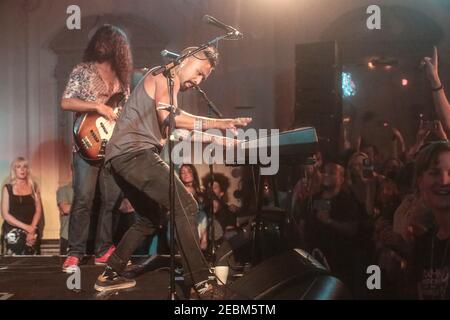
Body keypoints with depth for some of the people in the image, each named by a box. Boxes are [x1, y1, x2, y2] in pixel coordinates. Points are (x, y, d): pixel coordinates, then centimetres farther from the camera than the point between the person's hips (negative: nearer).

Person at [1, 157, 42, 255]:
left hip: (32, 231, 2)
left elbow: (38, 210, 6)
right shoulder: (7, 188, 3)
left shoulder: (33, 187, 10)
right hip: (13, 232, -2)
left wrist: (32, 229, -9)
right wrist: (25, 227, -11)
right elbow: (5, 214, -3)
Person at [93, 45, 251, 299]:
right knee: (185, 205, -16)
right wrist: (216, 123, -20)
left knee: (150, 219, 21)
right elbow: (168, 116, -17)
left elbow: (166, 130, 23)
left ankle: (110, 275, 22)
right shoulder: (167, 74, 0)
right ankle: (200, 282, -19)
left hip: (121, 157, 11)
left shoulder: (164, 81, 30)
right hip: (134, 152, -11)